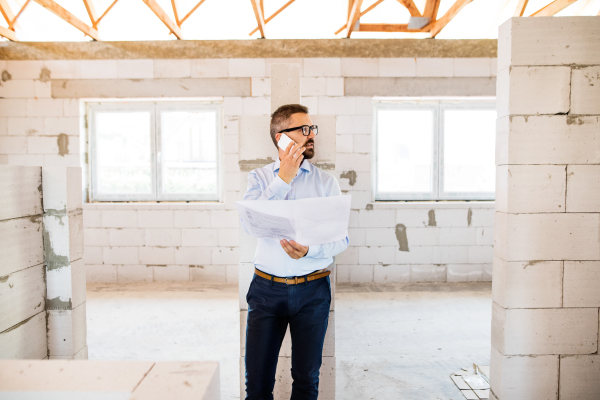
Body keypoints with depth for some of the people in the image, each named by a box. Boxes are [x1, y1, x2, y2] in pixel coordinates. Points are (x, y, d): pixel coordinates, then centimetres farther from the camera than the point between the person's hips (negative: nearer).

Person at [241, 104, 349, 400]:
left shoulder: (326, 181, 3)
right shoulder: (259, 177, 4)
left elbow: (341, 239, -2)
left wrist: (309, 250, -22)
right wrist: (283, 179, -12)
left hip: (313, 289, 1)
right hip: (266, 287, 0)